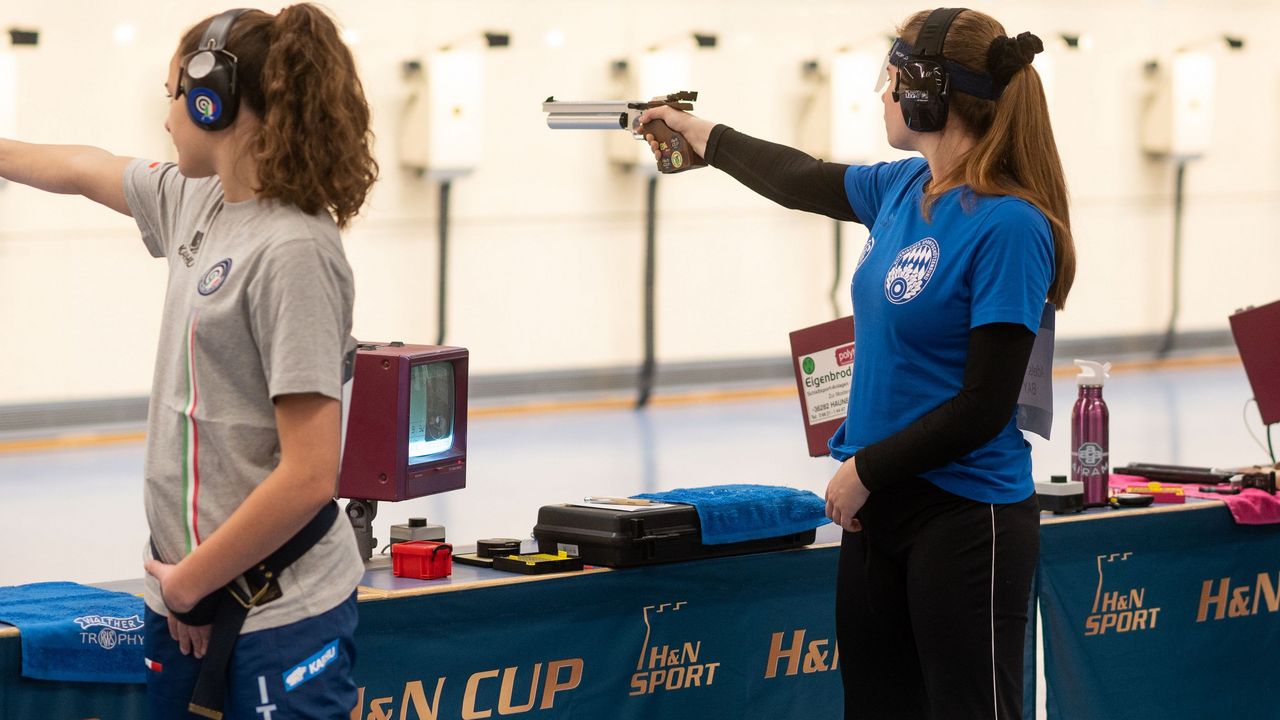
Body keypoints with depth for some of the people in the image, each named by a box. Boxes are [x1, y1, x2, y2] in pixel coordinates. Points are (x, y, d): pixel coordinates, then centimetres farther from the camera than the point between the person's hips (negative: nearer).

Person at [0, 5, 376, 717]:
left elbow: (309, 477, -23)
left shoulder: (292, 251, -19)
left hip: (277, 616, -8)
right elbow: (87, 171, 28)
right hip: (186, 602, 8)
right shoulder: (199, 201, 6)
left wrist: (189, 582, -12)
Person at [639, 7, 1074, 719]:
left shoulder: (1008, 225, -17)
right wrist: (700, 132, 41)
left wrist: (866, 469, -9)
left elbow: (986, 404, -18)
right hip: (879, 505, 8)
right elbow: (801, 181, 28)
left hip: (965, 518, -8)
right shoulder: (901, 189, 7)